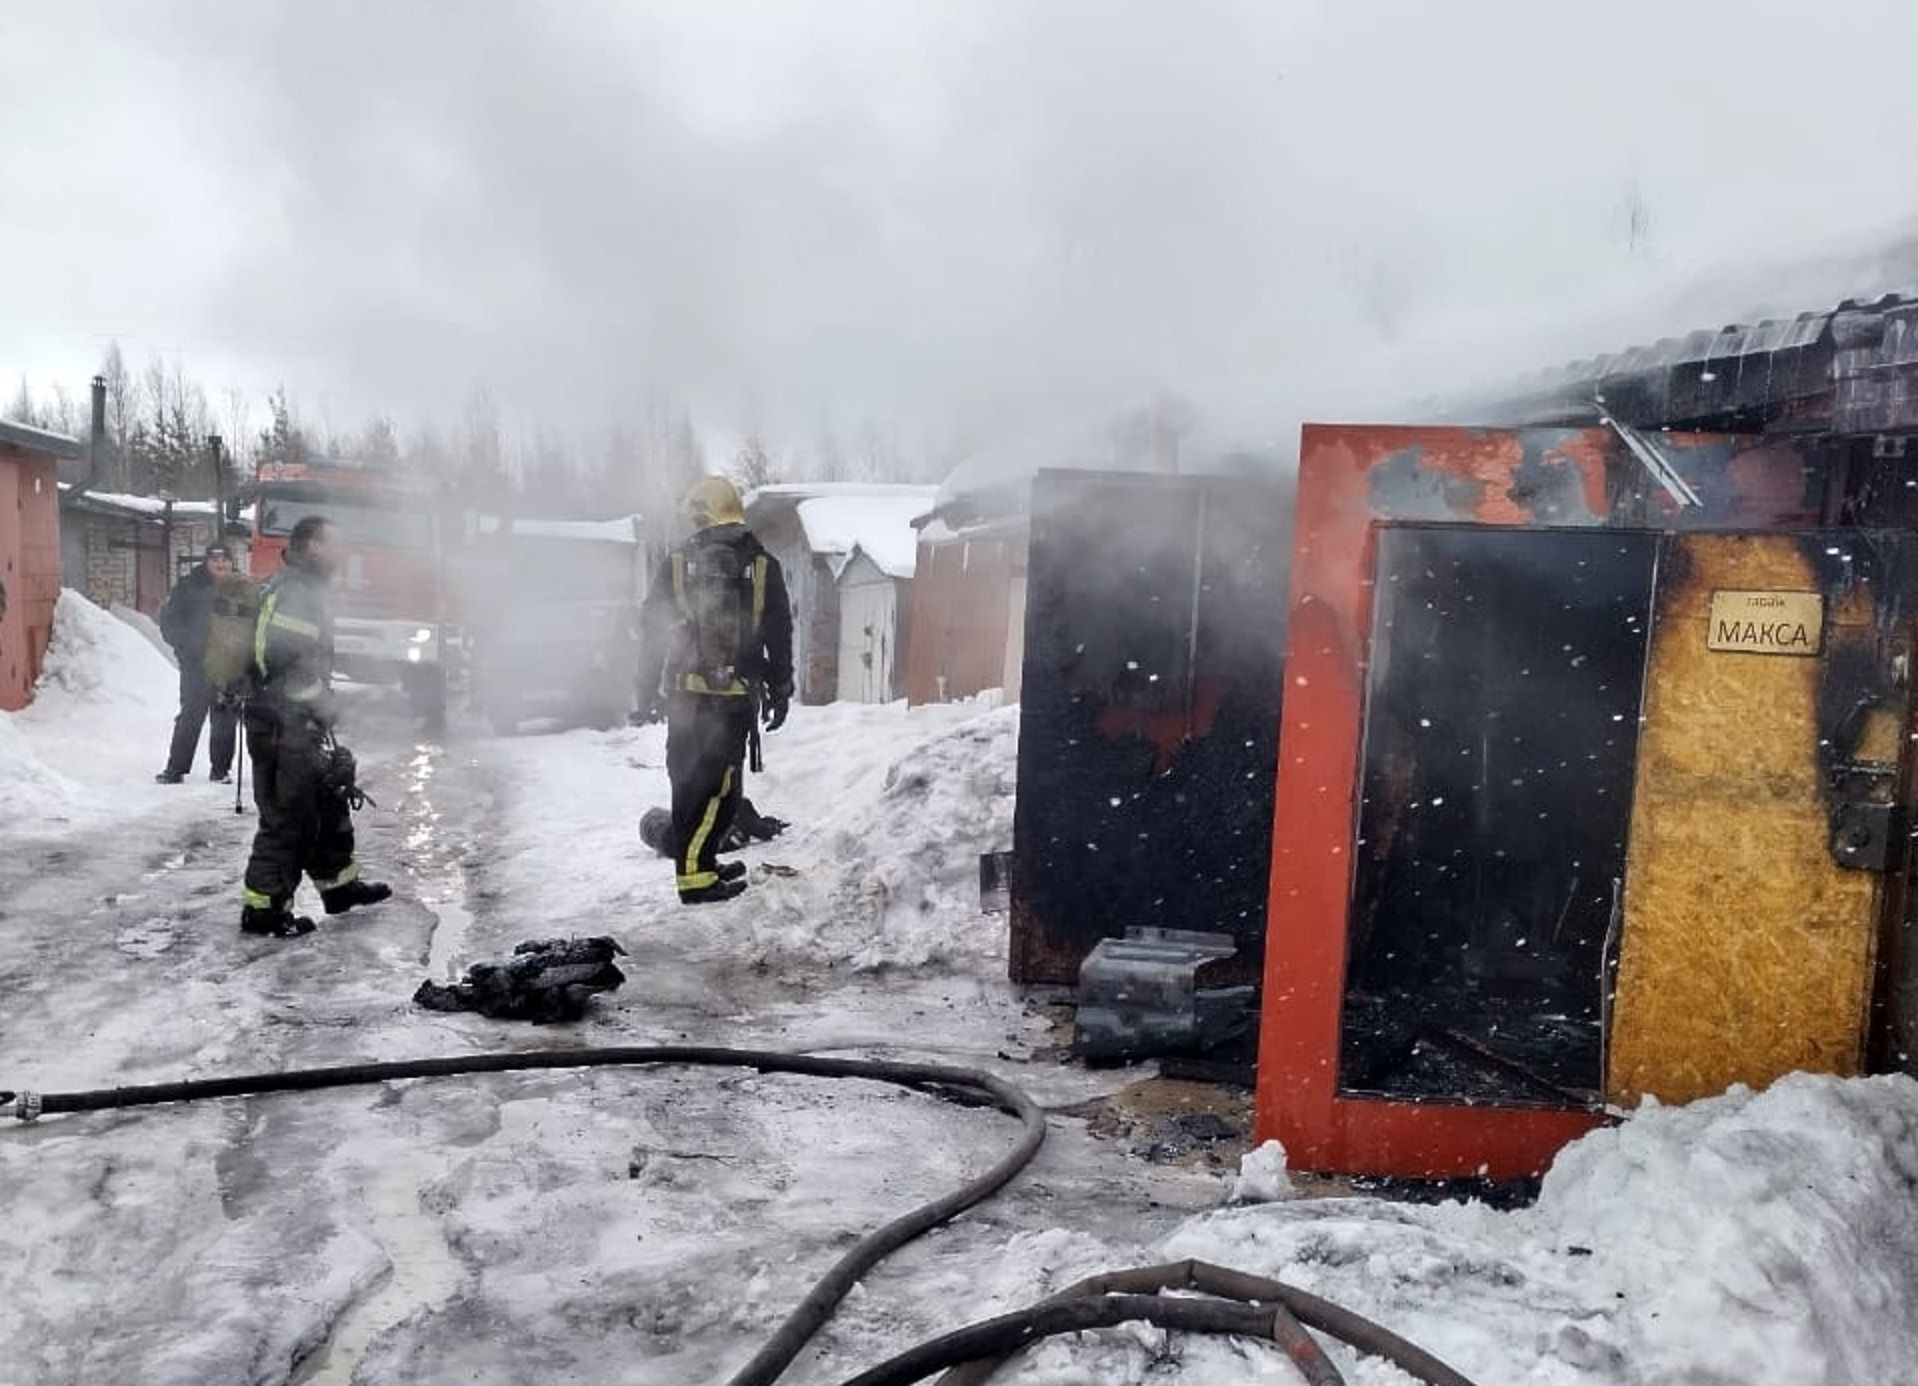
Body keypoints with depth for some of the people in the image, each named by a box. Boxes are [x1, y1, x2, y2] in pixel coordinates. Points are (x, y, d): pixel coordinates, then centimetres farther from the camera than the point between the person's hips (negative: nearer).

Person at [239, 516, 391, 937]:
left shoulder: (306, 589, 18)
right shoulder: (292, 590, -16)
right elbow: (281, 656, -27)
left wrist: (322, 700, 19)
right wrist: (323, 700, -19)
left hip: (303, 724, 11)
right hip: (283, 724, -11)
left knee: (330, 798, 19)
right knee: (287, 815, -5)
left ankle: (339, 883, 30)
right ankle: (264, 907, 2)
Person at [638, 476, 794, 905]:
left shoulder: (677, 563, 5)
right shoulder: (762, 565, 0)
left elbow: (651, 629, 6)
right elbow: (779, 636, 2)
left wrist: (648, 690, 13)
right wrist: (781, 692, 10)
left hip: (682, 692, 3)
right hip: (734, 694, -3)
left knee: (689, 780, 13)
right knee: (717, 784, -1)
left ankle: (699, 862, 24)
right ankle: (694, 876, -4)